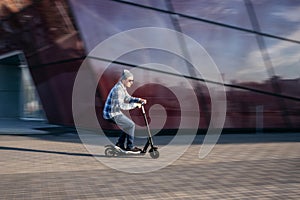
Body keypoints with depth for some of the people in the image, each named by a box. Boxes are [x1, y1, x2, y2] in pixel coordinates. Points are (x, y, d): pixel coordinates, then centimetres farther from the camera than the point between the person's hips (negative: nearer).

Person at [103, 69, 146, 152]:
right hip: (112, 114, -10)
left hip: (115, 113, 10)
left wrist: (139, 100, 2)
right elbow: (121, 105, -30)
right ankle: (130, 147, 2)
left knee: (128, 125, 17)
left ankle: (120, 143, 22)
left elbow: (128, 98, 18)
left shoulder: (123, 88, 9)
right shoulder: (118, 89, -23)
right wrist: (135, 105, -25)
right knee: (131, 125, -8)